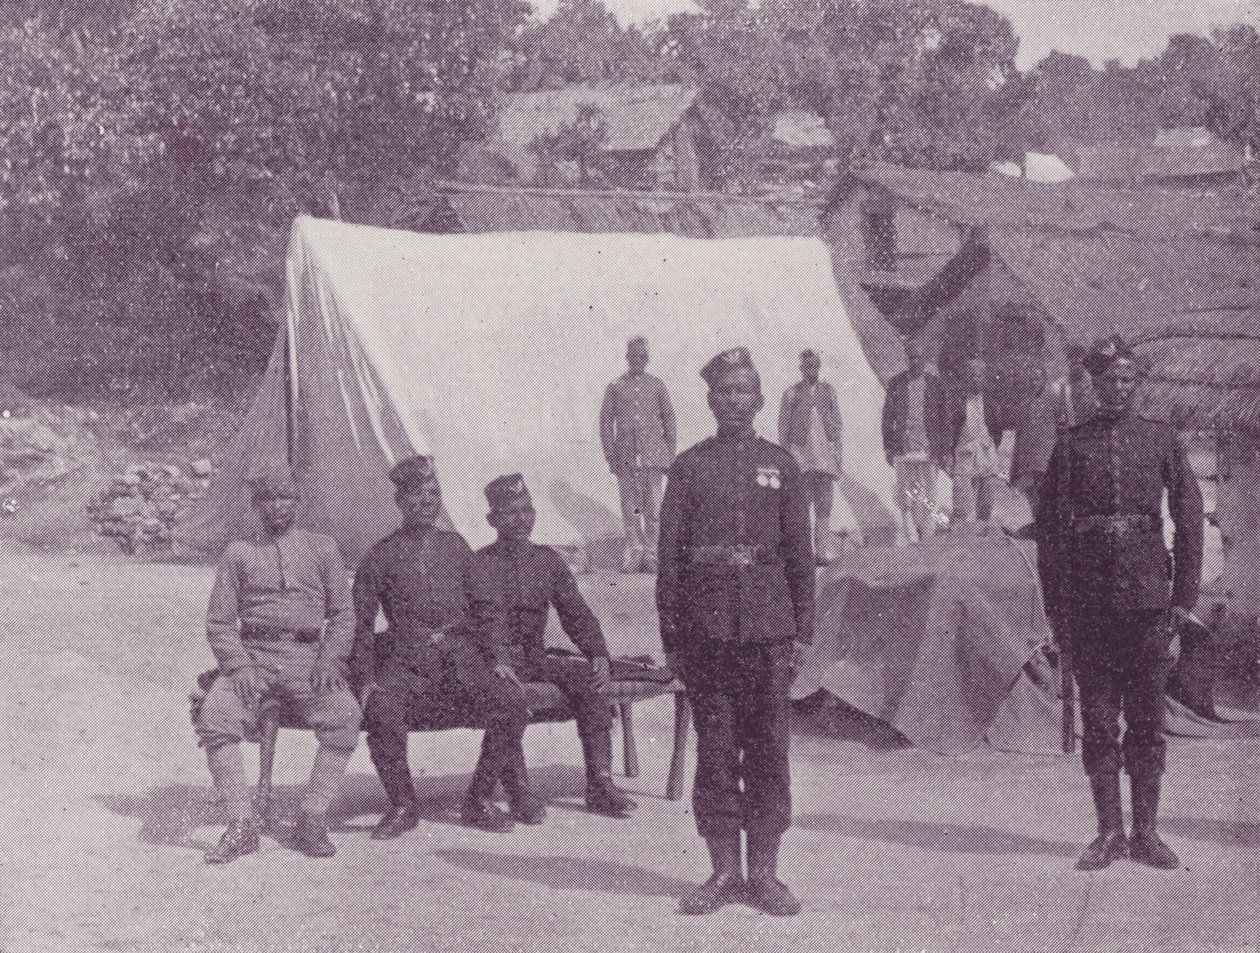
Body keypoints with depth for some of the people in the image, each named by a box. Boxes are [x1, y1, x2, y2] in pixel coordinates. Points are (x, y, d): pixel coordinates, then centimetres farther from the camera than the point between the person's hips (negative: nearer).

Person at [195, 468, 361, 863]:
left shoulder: (321, 549, 15)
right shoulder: (239, 553, 14)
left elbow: (342, 614, 12)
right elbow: (219, 622, 9)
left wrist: (330, 660, -6)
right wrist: (239, 666, -9)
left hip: (308, 658, 0)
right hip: (252, 655, 0)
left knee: (344, 714, -30)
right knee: (214, 715, -29)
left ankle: (313, 820, -22)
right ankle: (241, 824, -24)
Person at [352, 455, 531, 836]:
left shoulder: (455, 547, 19)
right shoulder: (381, 557, 11)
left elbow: (489, 605, 20)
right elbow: (361, 625, 8)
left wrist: (499, 659, 4)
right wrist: (366, 682, -6)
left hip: (462, 659, 2)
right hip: (405, 663, -2)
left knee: (512, 704, -24)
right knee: (383, 712, -33)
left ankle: (479, 801, -7)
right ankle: (402, 805, -11)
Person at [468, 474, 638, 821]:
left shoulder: (548, 561, 13)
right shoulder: (478, 565, -1)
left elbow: (577, 614, 10)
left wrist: (598, 655, -8)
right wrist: (497, 661, -29)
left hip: (535, 659, 4)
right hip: (493, 663, -4)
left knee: (588, 679, -22)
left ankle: (600, 785, -22)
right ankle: (518, 791, -33)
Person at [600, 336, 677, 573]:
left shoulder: (657, 385, 7)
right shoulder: (615, 387, 6)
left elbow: (669, 420, 10)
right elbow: (606, 422, 8)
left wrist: (669, 456, 5)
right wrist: (611, 457, 1)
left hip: (653, 455, 0)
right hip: (626, 459, 0)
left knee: (653, 508, -1)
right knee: (630, 508, 3)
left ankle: (651, 552, 7)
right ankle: (634, 550, 13)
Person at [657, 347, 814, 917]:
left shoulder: (780, 466, 9)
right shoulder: (688, 467, 7)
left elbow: (799, 554, 10)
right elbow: (670, 555, 6)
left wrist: (801, 631, 4)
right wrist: (671, 634, 0)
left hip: (768, 625, 0)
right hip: (706, 627, 0)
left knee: (768, 749, 2)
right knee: (714, 750, 3)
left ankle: (764, 873, 10)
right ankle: (724, 871, 12)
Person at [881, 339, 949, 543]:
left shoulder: (935, 384, 6)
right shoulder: (896, 383, 7)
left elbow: (944, 419, 8)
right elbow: (888, 417, 9)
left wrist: (943, 450, 4)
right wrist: (888, 447, 4)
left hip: (929, 450, 0)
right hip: (903, 450, 0)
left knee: (927, 498, 1)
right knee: (906, 498, 0)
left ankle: (927, 538, 8)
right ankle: (910, 540, 5)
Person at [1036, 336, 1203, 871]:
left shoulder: (1161, 439, 7)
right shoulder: (1072, 446, 5)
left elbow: (1190, 518, 7)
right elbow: (1050, 529, 4)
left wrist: (1185, 596, 1)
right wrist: (1057, 606, -1)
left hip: (1147, 597, 0)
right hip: (1091, 601, 0)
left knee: (1148, 718, 3)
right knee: (1098, 720, 3)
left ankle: (1146, 832, 12)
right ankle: (1109, 833, 10)